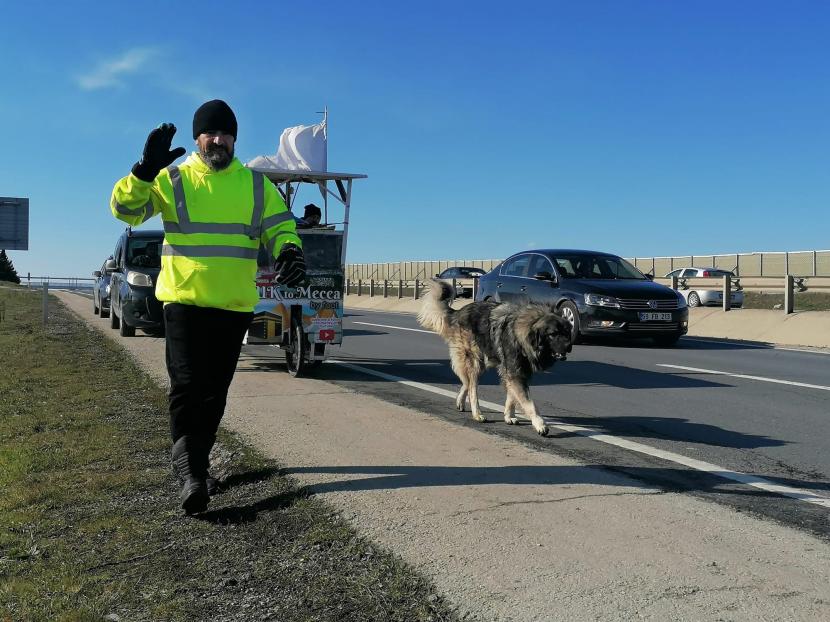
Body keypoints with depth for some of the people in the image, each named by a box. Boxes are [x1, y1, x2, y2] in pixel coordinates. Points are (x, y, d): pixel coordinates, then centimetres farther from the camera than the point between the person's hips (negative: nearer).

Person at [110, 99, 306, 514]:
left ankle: (196, 462, 29)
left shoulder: (256, 185, 7)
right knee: (187, 386, -11)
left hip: (235, 305, 3)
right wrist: (145, 171, -23)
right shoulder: (172, 180, 1)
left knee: (215, 390, 12)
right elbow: (126, 209, -6)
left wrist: (289, 252, -16)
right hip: (184, 301, -3)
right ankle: (189, 470, -7)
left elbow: (280, 226, 6)